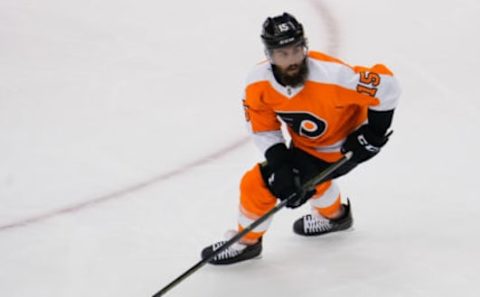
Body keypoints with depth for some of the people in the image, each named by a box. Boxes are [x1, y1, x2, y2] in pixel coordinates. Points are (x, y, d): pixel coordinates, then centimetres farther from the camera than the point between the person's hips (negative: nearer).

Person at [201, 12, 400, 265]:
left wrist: (374, 132, -21)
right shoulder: (259, 83, -21)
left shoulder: (332, 76, -37)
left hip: (345, 144, -6)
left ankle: (247, 242, 14)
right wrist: (278, 163, -21)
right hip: (305, 142, 6)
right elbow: (263, 129, -8)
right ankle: (335, 215, 56)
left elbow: (386, 83, -29)